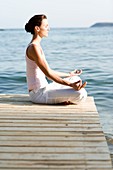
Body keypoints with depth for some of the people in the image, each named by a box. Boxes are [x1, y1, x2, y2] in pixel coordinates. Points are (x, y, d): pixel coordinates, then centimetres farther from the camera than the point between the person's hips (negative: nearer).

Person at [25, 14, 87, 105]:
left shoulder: (37, 46, 15)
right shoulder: (34, 47, -17)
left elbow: (48, 71, 21)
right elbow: (48, 73, -22)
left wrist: (69, 74, 30)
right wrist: (70, 84, -28)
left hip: (43, 89, 10)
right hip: (39, 93, -10)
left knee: (76, 79, 20)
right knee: (80, 94, -23)